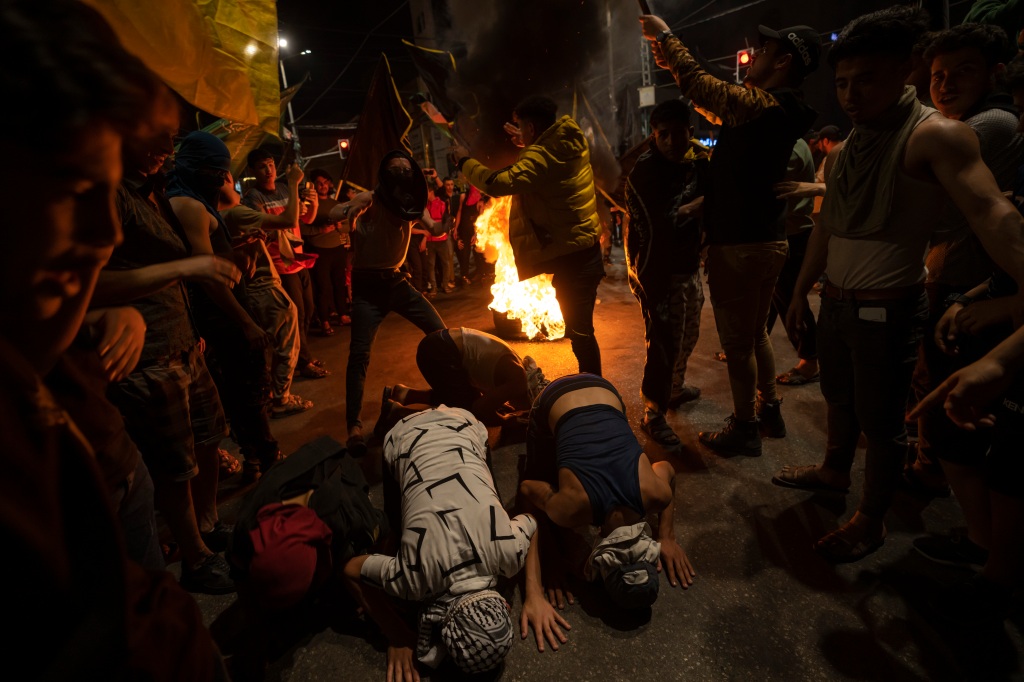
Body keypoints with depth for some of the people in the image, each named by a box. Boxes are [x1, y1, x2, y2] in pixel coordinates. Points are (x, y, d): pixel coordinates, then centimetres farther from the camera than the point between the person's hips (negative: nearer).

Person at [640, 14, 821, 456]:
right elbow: (714, 97, 20)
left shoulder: (766, 106, -16)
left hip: (740, 244, -10)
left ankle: (744, 429, 14)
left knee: (737, 341, 1)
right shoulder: (774, 110, 12)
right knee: (756, 333, 20)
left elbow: (703, 88, -19)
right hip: (766, 239, 10)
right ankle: (769, 411, 33)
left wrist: (666, 37, -5)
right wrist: (667, 56, 17)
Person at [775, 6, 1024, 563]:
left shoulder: (932, 136, -15)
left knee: (880, 421, 6)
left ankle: (871, 521, 23)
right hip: (836, 302, 8)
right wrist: (800, 292, 18)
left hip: (886, 309, -7)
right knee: (839, 398, 23)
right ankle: (834, 471, 44)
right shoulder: (849, 148, 10)